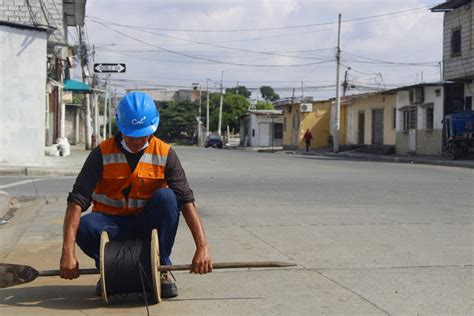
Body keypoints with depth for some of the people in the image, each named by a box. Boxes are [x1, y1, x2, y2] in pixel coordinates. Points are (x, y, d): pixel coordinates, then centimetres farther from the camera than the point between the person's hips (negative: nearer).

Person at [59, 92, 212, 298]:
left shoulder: (164, 153, -10)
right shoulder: (102, 154, -13)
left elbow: (186, 200, -17)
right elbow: (77, 201, -21)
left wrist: (202, 247, -30)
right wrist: (68, 254, -34)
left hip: (147, 224, 1)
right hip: (112, 223, -1)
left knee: (166, 196, -29)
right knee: (84, 227, -33)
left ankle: (161, 268, -11)